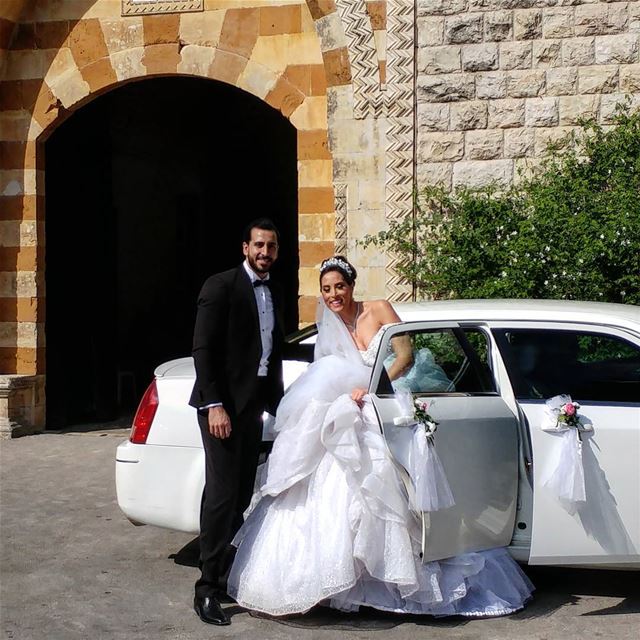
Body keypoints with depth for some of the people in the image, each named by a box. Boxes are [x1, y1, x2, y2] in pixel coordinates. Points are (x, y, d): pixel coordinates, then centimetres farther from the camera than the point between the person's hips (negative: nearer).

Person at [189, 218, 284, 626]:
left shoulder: (275, 293, 14)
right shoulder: (221, 286, -8)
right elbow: (203, 349, -13)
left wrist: (278, 403, 16)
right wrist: (215, 405, -19)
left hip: (254, 406, 7)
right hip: (223, 404, -7)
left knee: (241, 496, 10)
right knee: (222, 494, -9)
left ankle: (227, 576, 21)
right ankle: (207, 588, -2)